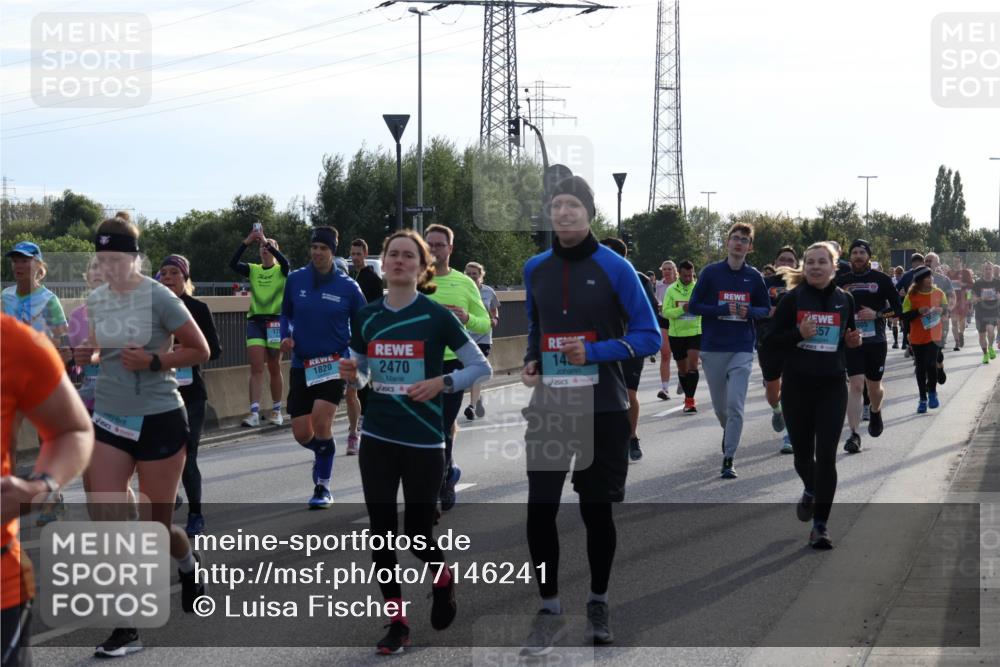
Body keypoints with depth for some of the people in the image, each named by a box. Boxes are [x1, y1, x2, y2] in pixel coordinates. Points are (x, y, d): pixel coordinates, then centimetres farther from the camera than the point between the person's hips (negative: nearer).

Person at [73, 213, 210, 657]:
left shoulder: (158, 297, -13)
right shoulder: (96, 300, 4)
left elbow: (200, 351, -8)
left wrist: (153, 361, -22)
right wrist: (88, 357, -2)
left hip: (159, 420, -4)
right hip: (109, 419, 5)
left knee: (157, 526, 7)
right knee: (108, 524, -6)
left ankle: (188, 565, 43)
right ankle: (126, 629, 2)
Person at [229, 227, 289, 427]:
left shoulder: (281, 271, 3)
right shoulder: (253, 270, 8)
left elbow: (285, 262, -21)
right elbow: (233, 264, -8)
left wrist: (267, 242, -26)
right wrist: (246, 242, -17)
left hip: (276, 321, -2)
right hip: (255, 320, 2)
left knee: (274, 368, 6)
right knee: (256, 367, -8)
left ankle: (276, 410, 18)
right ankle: (254, 412, -14)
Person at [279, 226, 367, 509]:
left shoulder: (347, 286, -6)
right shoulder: (295, 279, -1)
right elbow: (285, 313, 15)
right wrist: (286, 336, -4)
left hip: (333, 365, -3)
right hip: (301, 366, 3)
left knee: (321, 421, -19)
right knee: (301, 434, 0)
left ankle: (323, 487, -1)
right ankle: (323, 454, 37)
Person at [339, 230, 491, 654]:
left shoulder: (436, 316, -8)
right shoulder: (366, 317, 4)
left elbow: (481, 367, -3)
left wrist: (442, 383, -18)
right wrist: (351, 375, -7)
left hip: (424, 440, -4)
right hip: (377, 438, 4)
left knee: (417, 531, 2)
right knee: (382, 532, 2)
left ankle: (443, 580, 36)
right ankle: (398, 622, 14)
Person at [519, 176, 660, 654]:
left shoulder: (615, 268, -8)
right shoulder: (535, 269, 5)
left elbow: (650, 336, -6)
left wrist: (595, 352, -18)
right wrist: (531, 361, 1)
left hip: (602, 407, -3)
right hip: (549, 405, 3)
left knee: (596, 509, 9)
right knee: (539, 509, -4)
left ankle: (598, 604, 28)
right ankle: (550, 609, 11)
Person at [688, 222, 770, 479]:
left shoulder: (754, 277, 4)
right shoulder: (711, 272, 0)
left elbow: (766, 309, 13)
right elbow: (693, 305, -1)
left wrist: (750, 311, -9)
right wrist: (722, 309, -14)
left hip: (742, 350, -1)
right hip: (713, 349, 1)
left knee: (735, 405, -11)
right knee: (720, 405, 13)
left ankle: (728, 459, -7)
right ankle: (728, 431, 45)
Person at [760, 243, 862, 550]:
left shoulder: (844, 300, 4)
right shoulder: (792, 299, -3)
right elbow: (770, 340, -3)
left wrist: (853, 342, -3)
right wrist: (798, 334, -19)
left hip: (833, 386, 0)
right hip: (797, 386, 0)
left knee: (826, 456, -8)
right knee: (803, 453, 12)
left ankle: (820, 525, -2)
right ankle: (810, 492, 46)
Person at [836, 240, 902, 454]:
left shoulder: (881, 279, 2)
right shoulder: (842, 281, 7)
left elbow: (897, 308, 2)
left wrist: (877, 314, -13)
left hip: (876, 341, 0)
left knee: (874, 387, 12)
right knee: (856, 386, -12)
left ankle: (875, 412, 46)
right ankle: (854, 434, -14)